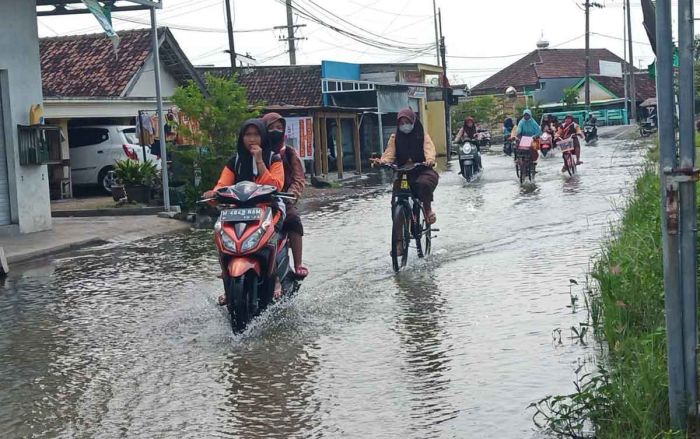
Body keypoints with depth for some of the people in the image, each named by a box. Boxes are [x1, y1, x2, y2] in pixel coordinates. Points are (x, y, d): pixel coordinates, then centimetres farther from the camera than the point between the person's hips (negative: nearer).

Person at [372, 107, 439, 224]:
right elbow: (390, 153, -2)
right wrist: (382, 161, -26)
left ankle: (428, 209, -11)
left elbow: (429, 149, -12)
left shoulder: (422, 135, 7)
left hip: (421, 170, -2)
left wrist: (430, 160, -36)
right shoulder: (395, 137, 13)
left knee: (424, 183, -36)